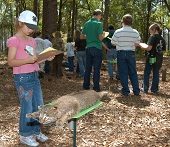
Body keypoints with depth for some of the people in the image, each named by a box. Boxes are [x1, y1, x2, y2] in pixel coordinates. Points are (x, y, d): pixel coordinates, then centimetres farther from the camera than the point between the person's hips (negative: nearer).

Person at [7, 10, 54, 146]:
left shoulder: (32, 41, 13)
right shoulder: (14, 40, -10)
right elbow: (11, 62, -16)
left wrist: (46, 58, 1)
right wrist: (27, 60, -28)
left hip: (34, 76, 8)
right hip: (22, 78, -8)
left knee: (39, 106, 13)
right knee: (27, 107, 1)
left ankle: (36, 131, 29)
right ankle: (25, 135, 17)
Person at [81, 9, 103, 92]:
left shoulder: (86, 23, 7)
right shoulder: (98, 23, -10)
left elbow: (81, 37, 10)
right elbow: (100, 38, -15)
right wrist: (103, 34, 6)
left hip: (88, 48, 6)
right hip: (97, 48, -5)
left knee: (88, 68, 11)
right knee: (96, 69, 0)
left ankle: (86, 85, 16)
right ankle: (96, 87, 3)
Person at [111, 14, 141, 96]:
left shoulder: (118, 32, -9)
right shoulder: (135, 32, -5)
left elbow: (113, 43, 0)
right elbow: (137, 44, 2)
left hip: (121, 53, -2)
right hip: (131, 53, 2)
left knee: (123, 72, 5)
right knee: (133, 72, 11)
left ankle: (125, 91, 7)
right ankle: (136, 91, 12)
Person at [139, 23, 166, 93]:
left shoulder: (153, 37, -12)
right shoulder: (162, 39, 10)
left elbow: (148, 48, -20)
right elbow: (163, 49, 14)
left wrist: (141, 46, -5)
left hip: (152, 58, -6)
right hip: (159, 59, 6)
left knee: (146, 73, 4)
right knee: (156, 73, 11)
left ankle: (145, 88, 6)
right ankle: (154, 89, 13)